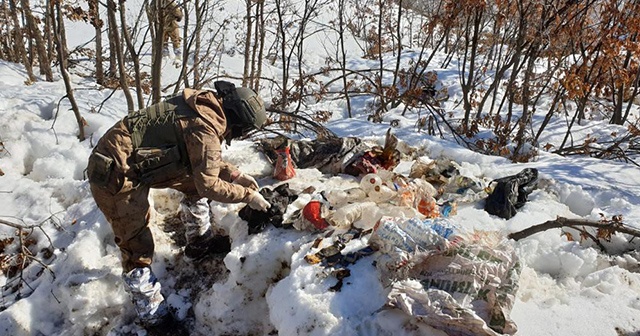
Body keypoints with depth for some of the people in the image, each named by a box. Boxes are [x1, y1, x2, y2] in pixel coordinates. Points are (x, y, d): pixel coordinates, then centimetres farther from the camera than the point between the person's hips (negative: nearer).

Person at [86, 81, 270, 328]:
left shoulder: (205, 106, 4)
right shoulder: (204, 127, -24)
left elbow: (206, 161, 18)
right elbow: (209, 185, -19)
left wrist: (236, 175, 10)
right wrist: (247, 196, -8)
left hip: (139, 160, 10)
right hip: (114, 173, -10)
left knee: (193, 182, 15)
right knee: (137, 244, -2)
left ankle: (200, 243, 31)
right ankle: (151, 313, 13)